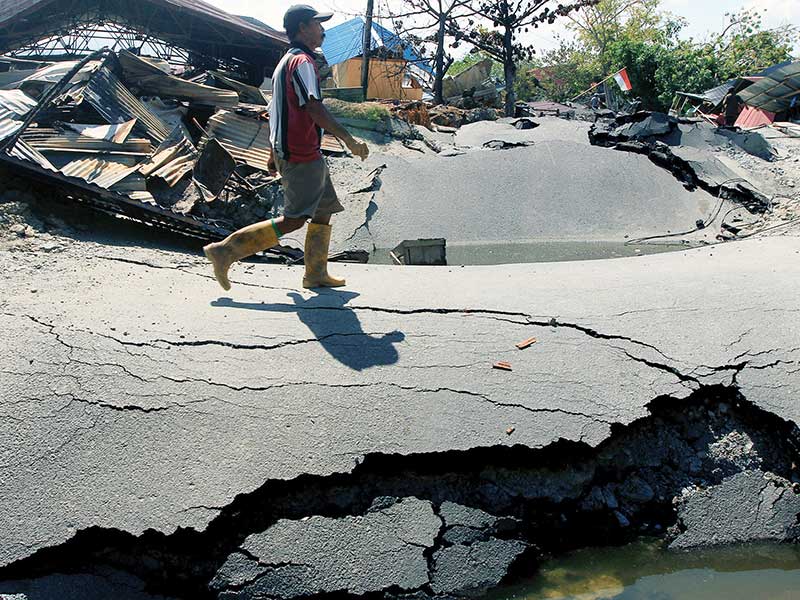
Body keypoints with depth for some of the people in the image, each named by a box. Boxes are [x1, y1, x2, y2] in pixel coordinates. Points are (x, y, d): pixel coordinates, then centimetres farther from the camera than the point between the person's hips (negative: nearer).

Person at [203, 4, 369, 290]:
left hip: (286, 151, 11)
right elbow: (313, 107, -25)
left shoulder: (285, 62, 20)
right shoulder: (303, 62, -12)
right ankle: (226, 250, -8)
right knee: (293, 220, -8)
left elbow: (275, 111, 22)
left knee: (324, 210, 15)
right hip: (302, 156, -11)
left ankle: (316, 274, 19)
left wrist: (274, 154, 24)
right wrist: (348, 139, -26)